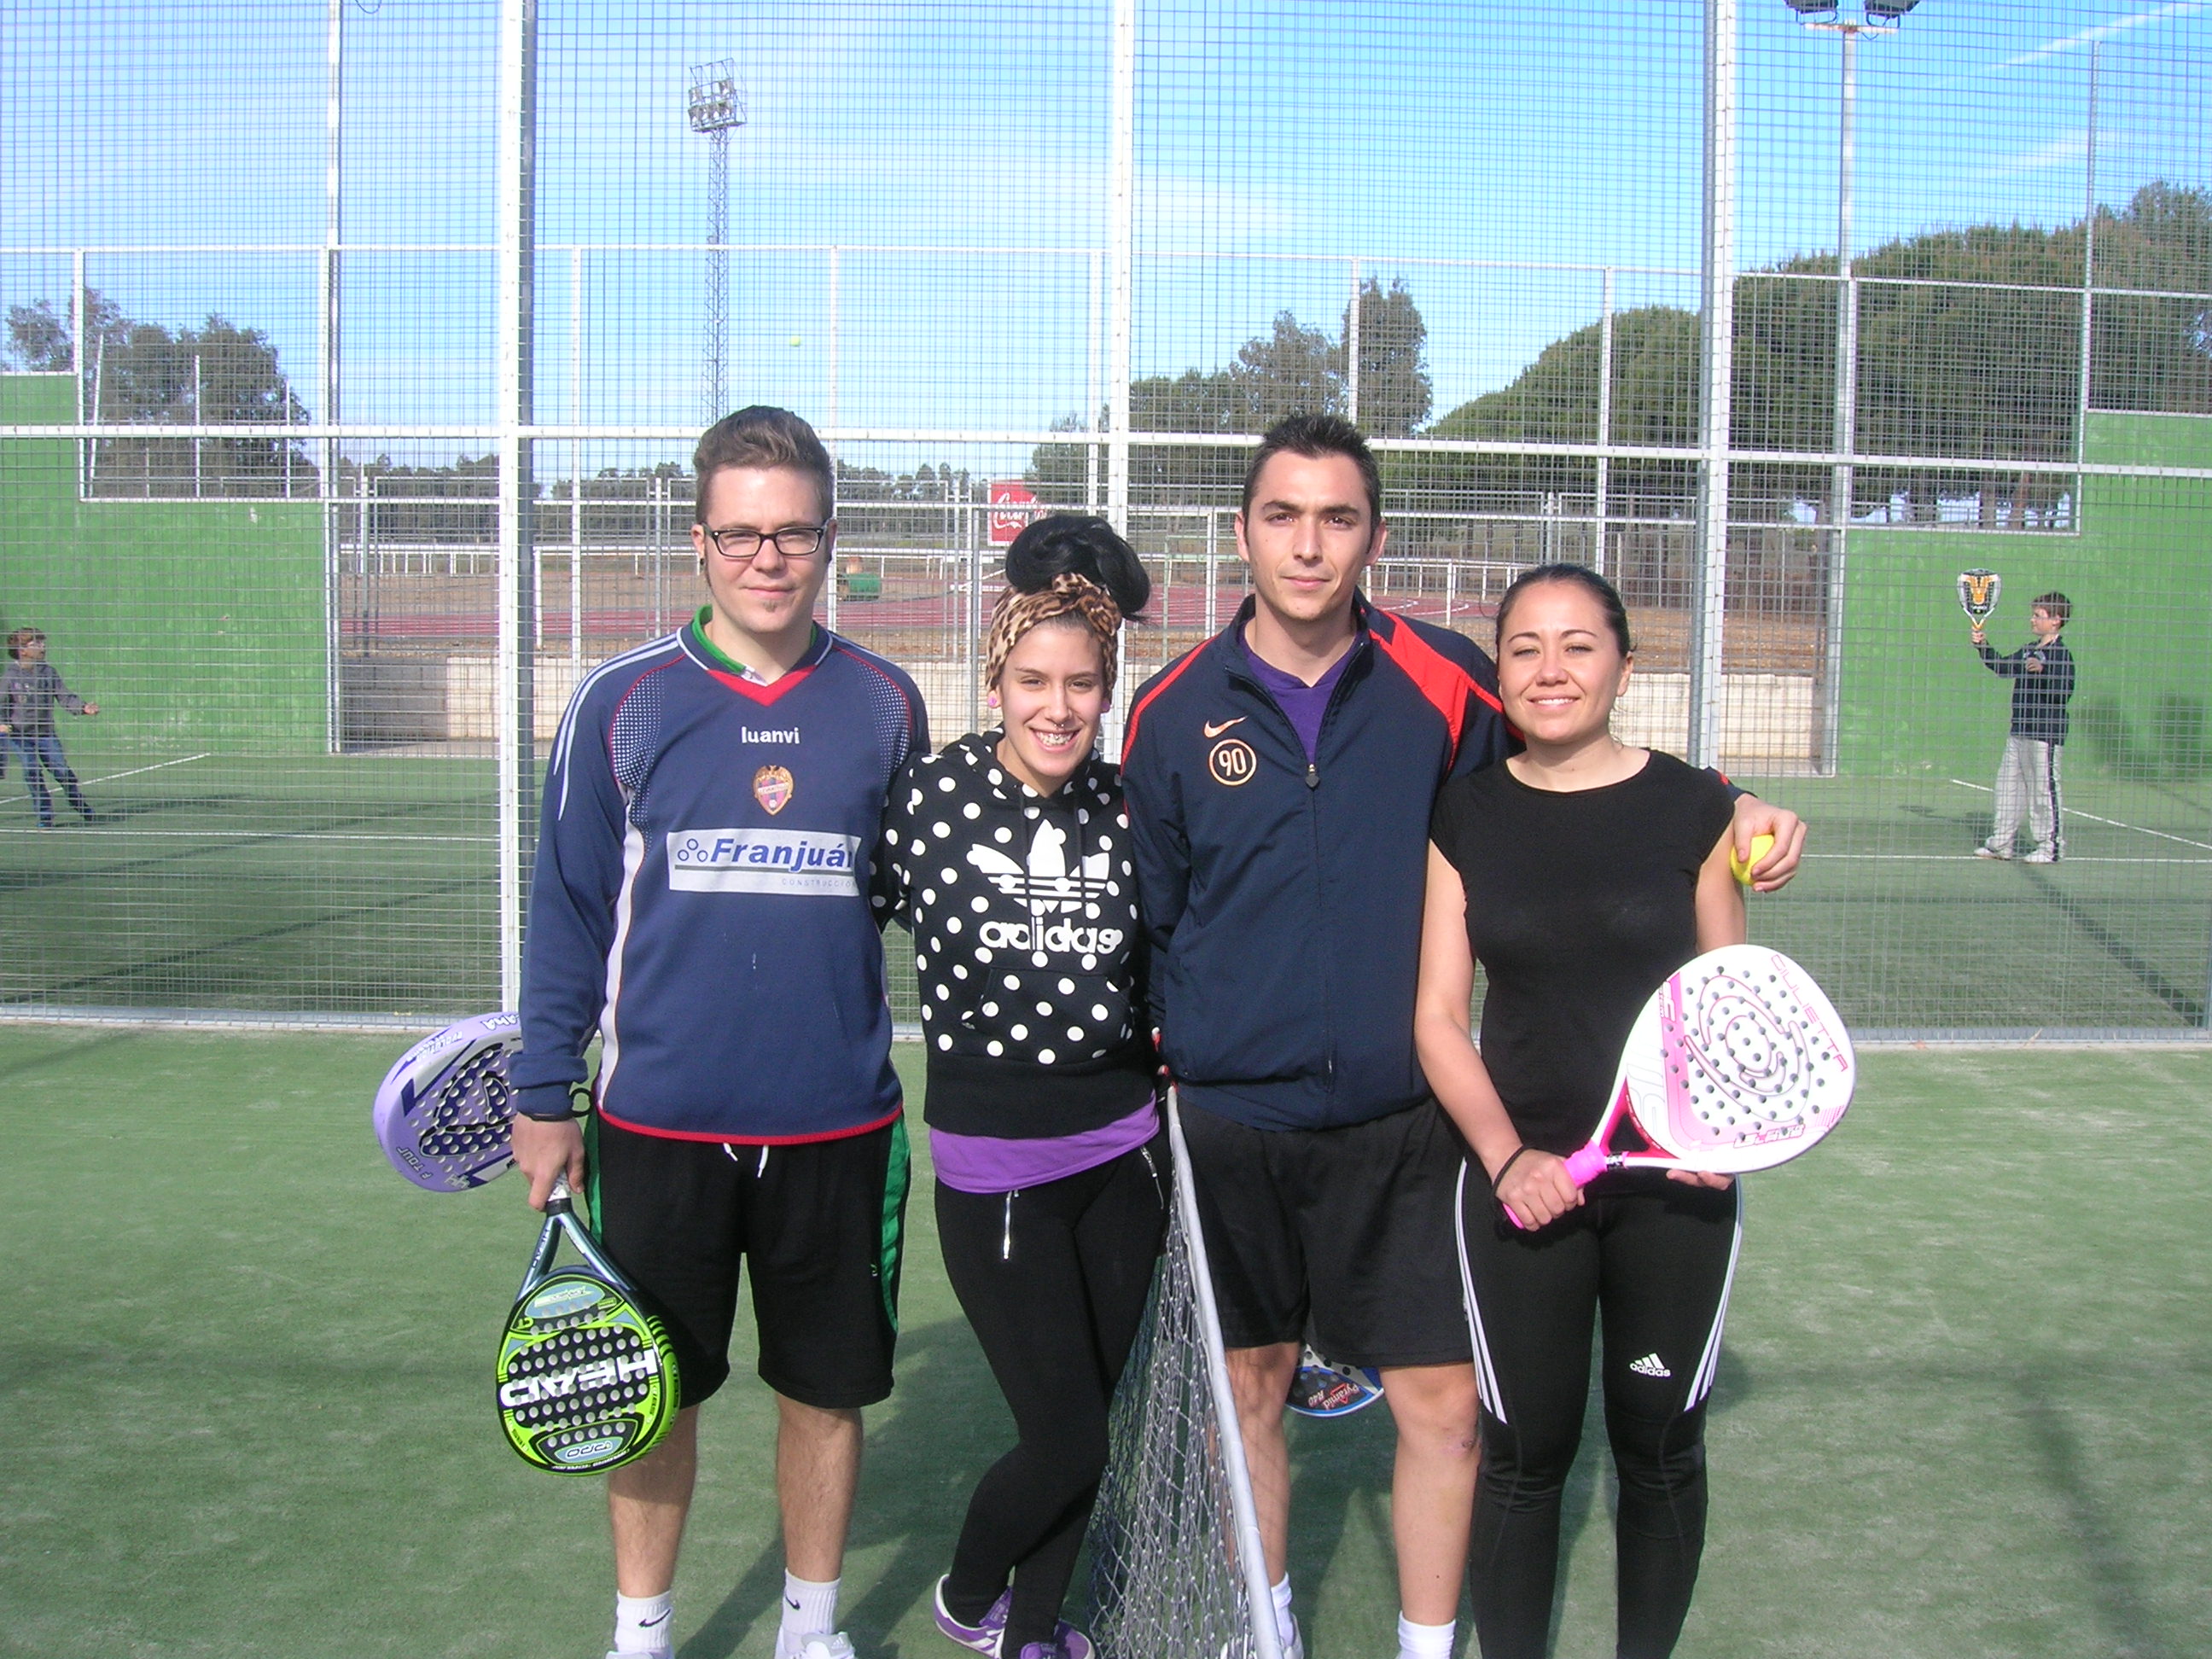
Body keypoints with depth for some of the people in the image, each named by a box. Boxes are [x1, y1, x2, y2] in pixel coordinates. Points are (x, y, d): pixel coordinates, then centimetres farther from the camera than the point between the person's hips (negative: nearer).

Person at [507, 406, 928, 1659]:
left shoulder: (885, 706, 1)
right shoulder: (622, 703, -3)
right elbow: (569, 910, 2)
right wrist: (545, 1098, 3)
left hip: (837, 1127, 1)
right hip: (657, 1122, -1)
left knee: (829, 1392, 13)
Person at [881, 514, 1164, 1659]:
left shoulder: (1128, 808, -1)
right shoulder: (930, 794, -11)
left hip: (1123, 1151, 4)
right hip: (993, 1165, -4)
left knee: (1084, 1420, 14)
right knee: (1068, 1437, -1)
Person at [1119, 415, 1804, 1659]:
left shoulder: (1446, 684, -4)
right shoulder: (1174, 712, -2)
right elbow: (1145, 918, 7)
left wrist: (1727, 812, -6)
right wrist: (1173, 1052, 4)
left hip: (1402, 1125, 0)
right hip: (1231, 1125, 1)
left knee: (1442, 1405, 4)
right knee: (1245, 1391, 13)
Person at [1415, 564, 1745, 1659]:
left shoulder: (1693, 807, -2)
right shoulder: (1463, 816, 0)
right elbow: (1439, 1017, 0)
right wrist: (1506, 1156, -13)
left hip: (1674, 1184, 0)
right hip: (1522, 1185, 0)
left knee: (1659, 1448, 12)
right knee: (1522, 1452, 7)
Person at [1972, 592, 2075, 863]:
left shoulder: (2061, 654, -10)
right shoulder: (2028, 650, 15)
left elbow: (2065, 691, -20)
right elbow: (2003, 668, 25)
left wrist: (2043, 671, -32)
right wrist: (1983, 647, 14)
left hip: (2045, 732, -9)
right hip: (2020, 731, 9)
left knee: (2044, 788, -3)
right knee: (2008, 785, 11)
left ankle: (2050, 846, 5)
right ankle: (2000, 843, 17)